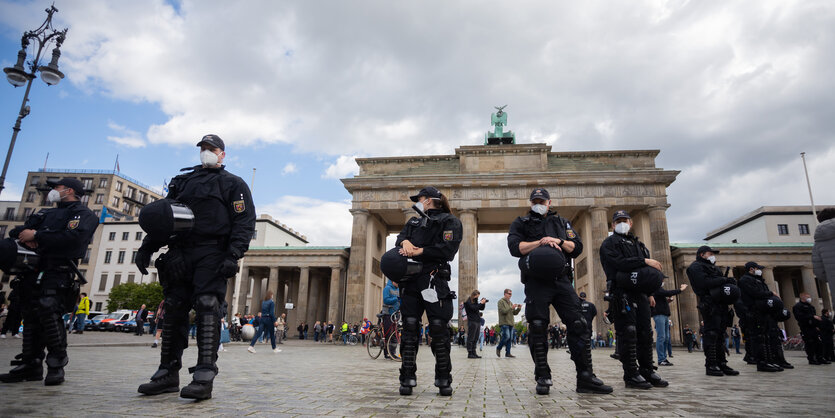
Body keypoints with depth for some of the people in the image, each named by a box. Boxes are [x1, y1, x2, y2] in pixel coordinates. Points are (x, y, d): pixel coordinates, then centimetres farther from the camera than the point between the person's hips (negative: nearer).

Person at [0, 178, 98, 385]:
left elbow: (73, 237, -17)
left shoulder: (83, 214, 3)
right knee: (30, 317, 6)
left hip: (56, 272, -8)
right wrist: (24, 235, -1)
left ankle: (56, 366, -16)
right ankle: (31, 365, 11)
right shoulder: (48, 213, 29)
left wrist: (37, 235, -12)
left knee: (49, 312, -20)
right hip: (32, 272, 8)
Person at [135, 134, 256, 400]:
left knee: (207, 308, -14)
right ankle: (168, 374, 12)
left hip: (211, 254, -5)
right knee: (173, 309, 4)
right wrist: (146, 248, 11)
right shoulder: (182, 181, 26)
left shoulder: (233, 184, 9)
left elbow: (245, 222, -3)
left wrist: (233, 255, -17)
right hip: (179, 253, 6)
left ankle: (204, 378, -17)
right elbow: (159, 218, 25)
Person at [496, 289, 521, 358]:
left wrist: (518, 308, 1)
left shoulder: (510, 303, 20)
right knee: (506, 336, -16)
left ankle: (508, 353, 5)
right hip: (504, 323, -7)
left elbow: (514, 313, 19)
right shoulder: (501, 301, -2)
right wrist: (511, 307, -18)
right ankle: (498, 348, 4)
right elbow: (503, 311, -14)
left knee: (509, 339, 4)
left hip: (510, 323, 7)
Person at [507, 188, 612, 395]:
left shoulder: (562, 223, 23)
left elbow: (577, 247, 12)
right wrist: (541, 242, -12)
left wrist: (559, 241, -7)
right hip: (536, 282, -3)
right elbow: (515, 247, -4)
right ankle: (543, 378, 8)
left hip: (561, 280, 3)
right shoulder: (521, 223, 14)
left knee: (579, 326, -4)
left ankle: (586, 378, 3)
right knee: (538, 330, -2)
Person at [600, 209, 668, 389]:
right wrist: (645, 261, -14)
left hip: (640, 293, 7)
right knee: (628, 332, -10)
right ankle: (631, 375, -7)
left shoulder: (638, 244, 26)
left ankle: (647, 371, 14)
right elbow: (619, 263, -14)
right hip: (621, 292, -7)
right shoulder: (609, 243, 3)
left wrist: (649, 293, 19)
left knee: (645, 333, 6)